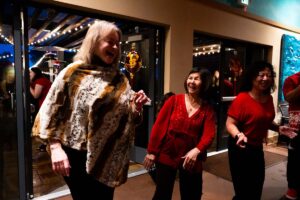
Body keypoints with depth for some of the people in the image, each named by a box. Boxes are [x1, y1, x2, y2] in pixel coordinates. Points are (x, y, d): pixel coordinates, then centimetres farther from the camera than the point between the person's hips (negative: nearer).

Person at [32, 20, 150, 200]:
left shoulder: (120, 80, 4)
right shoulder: (74, 72, -7)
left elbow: (127, 118, 7)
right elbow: (51, 111, -7)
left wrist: (136, 108, -14)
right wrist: (56, 147, -14)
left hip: (107, 158, 4)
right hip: (77, 155, -3)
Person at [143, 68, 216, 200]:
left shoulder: (207, 109, 1)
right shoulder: (174, 100, -2)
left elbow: (209, 134, -10)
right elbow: (158, 126, -4)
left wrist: (197, 150, -29)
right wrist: (152, 151, -6)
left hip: (190, 159, 2)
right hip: (167, 155, -1)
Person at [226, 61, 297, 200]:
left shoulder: (268, 98, 4)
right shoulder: (242, 98, -19)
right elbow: (230, 123, -19)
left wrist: (278, 128, 2)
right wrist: (238, 135, -38)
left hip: (257, 148, 8)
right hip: (240, 148, -7)